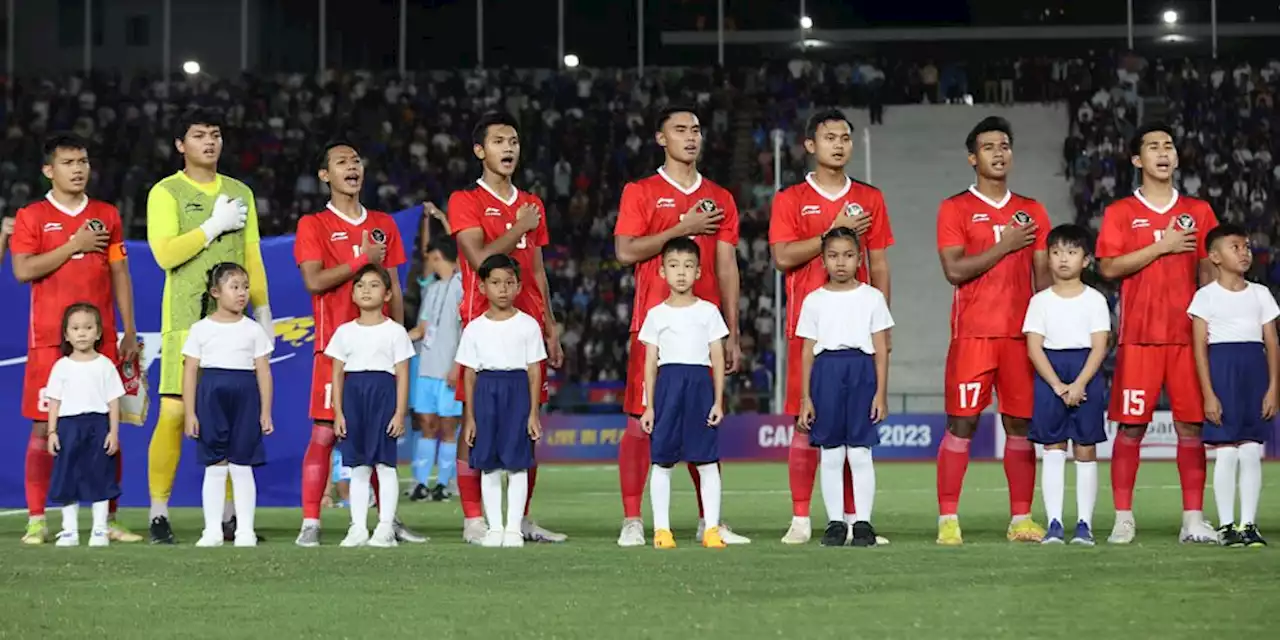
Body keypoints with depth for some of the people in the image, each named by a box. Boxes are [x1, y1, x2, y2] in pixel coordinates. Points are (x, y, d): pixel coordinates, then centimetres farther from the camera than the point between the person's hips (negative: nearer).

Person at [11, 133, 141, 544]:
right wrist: (74, 245, -11)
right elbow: (23, 270, -10)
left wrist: (129, 333, 7)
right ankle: (36, 521, 3)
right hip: (50, 340, -3)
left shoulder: (107, 216, 12)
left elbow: (120, 275, 12)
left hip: (101, 340, 3)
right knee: (43, 427, -2)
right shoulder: (32, 217, 2)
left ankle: (107, 520, 5)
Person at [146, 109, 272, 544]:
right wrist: (215, 226, -12)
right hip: (185, 320, -4)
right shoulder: (166, 193, 0)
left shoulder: (240, 193, 16)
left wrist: (262, 310, 14)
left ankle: (229, 517, 10)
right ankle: (159, 516, -3)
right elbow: (165, 253, -13)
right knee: (174, 412, -9)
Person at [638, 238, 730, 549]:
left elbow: (718, 358, 6)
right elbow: (651, 362, 8)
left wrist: (718, 401, -1)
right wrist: (649, 405, 2)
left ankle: (711, 528, 1)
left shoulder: (708, 311, 7)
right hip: (668, 383, 1)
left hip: (700, 384, 0)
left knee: (707, 460, -1)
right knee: (662, 461, 0)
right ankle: (661, 529, 5)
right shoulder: (657, 315, 8)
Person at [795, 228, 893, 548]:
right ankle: (835, 522, 9)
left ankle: (863, 522, 4)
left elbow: (881, 350, 4)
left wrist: (881, 393, -3)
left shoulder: (872, 298, 5)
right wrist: (805, 398, 3)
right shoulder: (814, 301, 8)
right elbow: (807, 352, 8)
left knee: (860, 452, -2)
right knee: (830, 454, 3)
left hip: (861, 371, -1)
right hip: (826, 372, 1)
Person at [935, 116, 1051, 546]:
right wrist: (1005, 246, -11)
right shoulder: (955, 209, 2)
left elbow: (1043, 275, 12)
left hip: (1022, 333, 4)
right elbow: (954, 270, -9)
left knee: (1021, 423, 3)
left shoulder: (1031, 212, 14)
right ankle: (947, 520, -4)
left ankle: (1021, 519, 8)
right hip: (973, 333, -3)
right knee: (961, 424, -5)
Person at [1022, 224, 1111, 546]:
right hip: (1049, 378, 1)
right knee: (1053, 450, -2)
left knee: (1085, 450, 1)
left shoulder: (1094, 300, 4)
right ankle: (1054, 523, -4)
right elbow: (1034, 347, -1)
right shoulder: (1040, 301, 5)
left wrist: (1079, 384, -15)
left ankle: (1084, 524, 3)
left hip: (1087, 377, -1)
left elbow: (1099, 347, -3)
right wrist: (1058, 386, -13)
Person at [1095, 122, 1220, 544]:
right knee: (1130, 426, -2)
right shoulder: (1120, 213, 5)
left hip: (1187, 335, 2)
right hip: (1138, 336, -2)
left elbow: (1208, 271, 11)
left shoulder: (1198, 212, 12)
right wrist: (1162, 247, -11)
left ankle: (1193, 520, 2)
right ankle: (1123, 519, 3)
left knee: (1191, 425, -1)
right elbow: (1108, 268, -7)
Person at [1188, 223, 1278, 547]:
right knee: (1226, 454, -3)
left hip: (1254, 372, 3)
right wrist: (1208, 394, -11)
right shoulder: (1206, 296, 0)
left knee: (1251, 454, 2)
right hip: (1221, 369, -3)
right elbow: (1200, 347, -4)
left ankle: (1248, 524, 6)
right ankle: (1226, 525, 3)